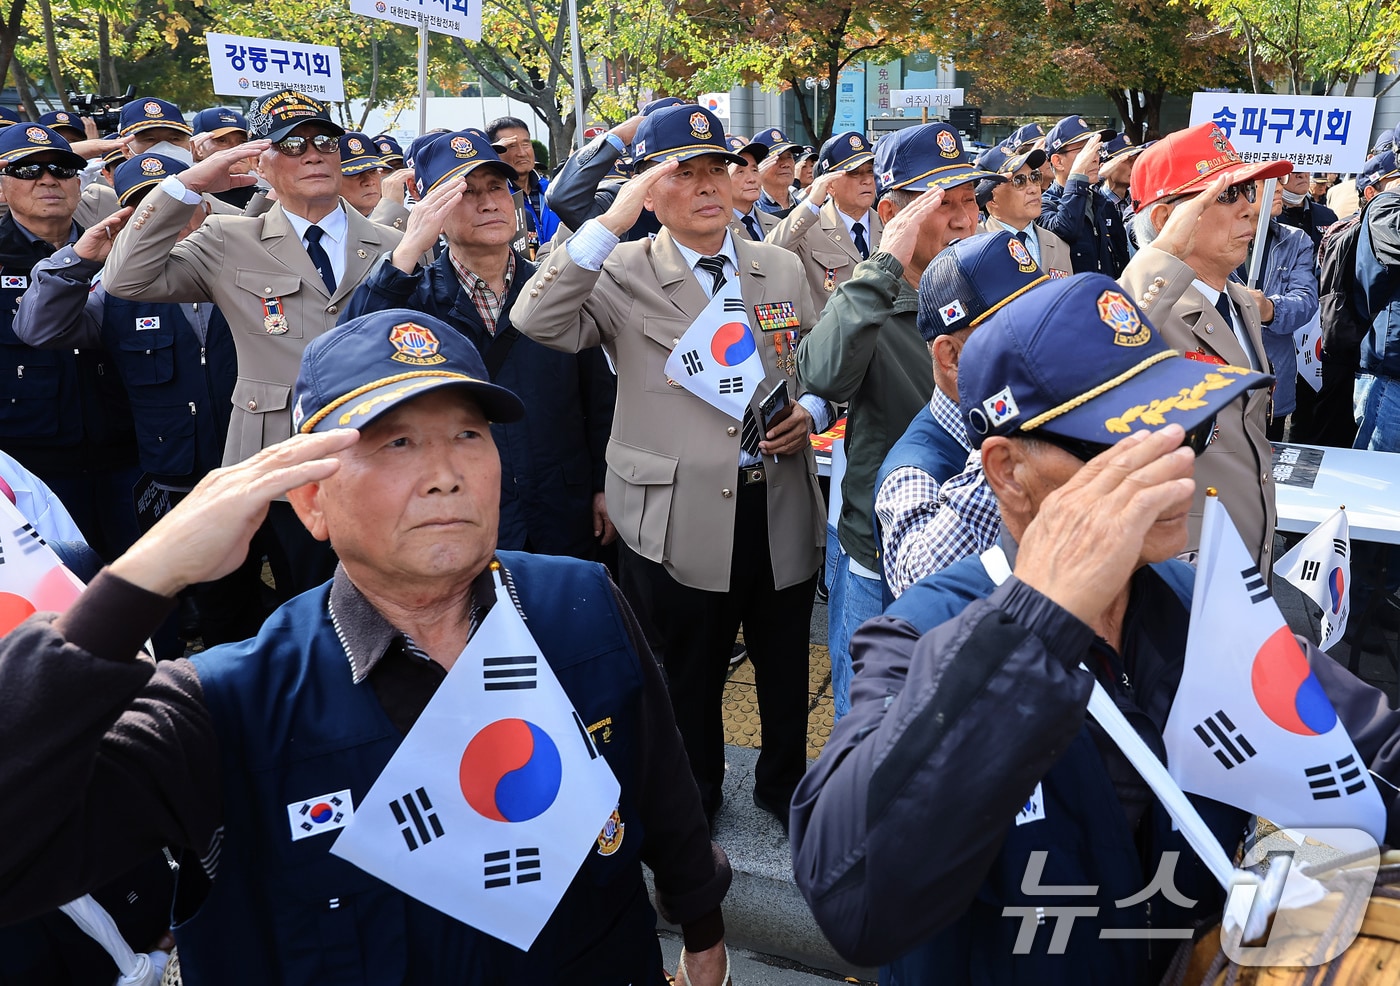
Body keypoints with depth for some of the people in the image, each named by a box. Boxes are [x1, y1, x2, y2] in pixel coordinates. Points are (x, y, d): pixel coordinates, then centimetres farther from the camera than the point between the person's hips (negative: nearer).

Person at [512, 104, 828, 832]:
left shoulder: (782, 269, 7)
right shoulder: (623, 275, -6)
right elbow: (537, 322, -24)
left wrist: (810, 413, -6)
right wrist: (611, 222, -26)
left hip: (781, 505, 3)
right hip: (678, 516, -3)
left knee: (785, 668, 19)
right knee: (688, 680, 15)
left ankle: (784, 786, 44)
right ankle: (694, 804, 40)